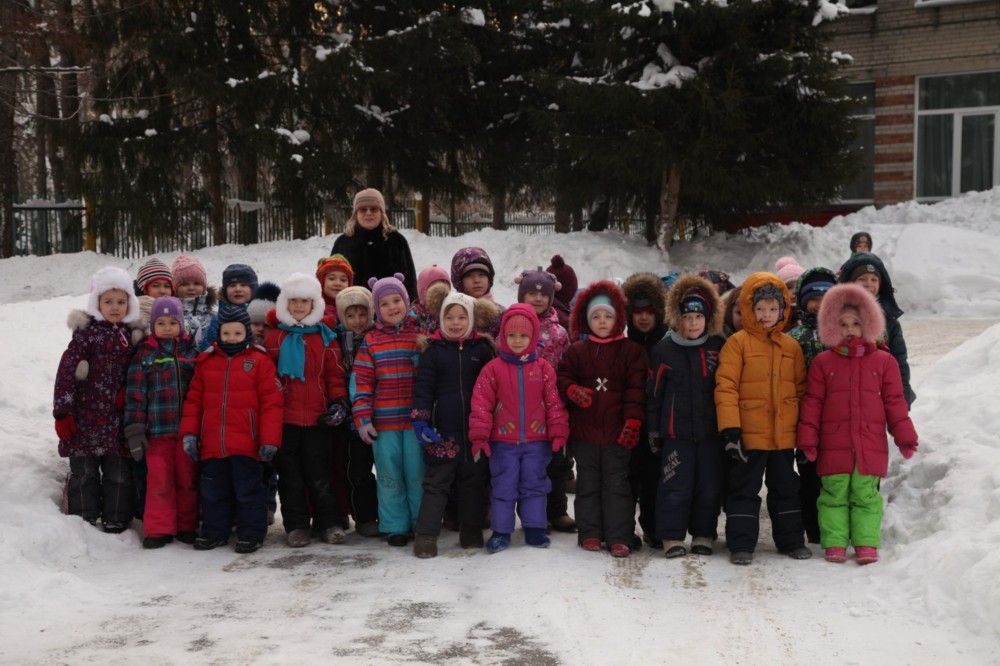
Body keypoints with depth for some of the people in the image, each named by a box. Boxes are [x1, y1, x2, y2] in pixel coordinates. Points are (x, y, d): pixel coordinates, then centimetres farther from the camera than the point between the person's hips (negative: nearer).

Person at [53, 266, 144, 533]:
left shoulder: (133, 335, 8)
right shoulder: (87, 333, -5)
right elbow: (67, 371, -9)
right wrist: (62, 412, -12)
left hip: (118, 419, 3)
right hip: (86, 418, -3)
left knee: (119, 473, 7)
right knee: (84, 472, 3)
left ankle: (116, 521, 18)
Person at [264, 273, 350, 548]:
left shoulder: (325, 335, 5)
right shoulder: (274, 335, 6)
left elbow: (335, 373, 5)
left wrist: (339, 401, -6)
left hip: (318, 418, -1)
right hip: (284, 417, 1)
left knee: (320, 475, 4)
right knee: (290, 476, 7)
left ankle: (330, 524, 15)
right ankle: (296, 526, 16)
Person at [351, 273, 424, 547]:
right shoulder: (371, 341, 3)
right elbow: (362, 382, 2)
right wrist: (363, 418, -4)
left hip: (416, 419, -1)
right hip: (384, 421, 1)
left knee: (417, 473, 4)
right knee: (389, 475, 6)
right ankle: (395, 527, 16)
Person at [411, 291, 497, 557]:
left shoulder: (482, 348, 5)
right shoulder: (433, 349, 1)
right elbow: (423, 386, -1)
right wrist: (420, 419, -10)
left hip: (476, 429, 2)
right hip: (443, 430, -2)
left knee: (474, 480, 11)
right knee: (436, 481, 0)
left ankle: (472, 531, 22)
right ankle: (426, 535, 1)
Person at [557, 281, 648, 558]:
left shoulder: (631, 351, 0)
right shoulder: (576, 351, 5)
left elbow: (636, 388, -5)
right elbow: (562, 378, 7)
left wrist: (633, 421, -12)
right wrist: (573, 390, -15)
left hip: (617, 431, -2)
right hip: (584, 431, 2)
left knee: (617, 484, 2)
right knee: (588, 483, 10)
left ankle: (619, 538, 5)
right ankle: (590, 533, 19)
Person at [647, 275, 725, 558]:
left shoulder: (719, 348, 5)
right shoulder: (663, 350, 0)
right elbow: (653, 392, 4)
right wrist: (653, 430, 3)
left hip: (711, 430, 2)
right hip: (676, 431, -2)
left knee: (710, 486, 7)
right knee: (675, 486, -2)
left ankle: (703, 535, 20)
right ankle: (672, 537, 7)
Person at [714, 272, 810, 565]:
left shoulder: (791, 346, 8)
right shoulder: (737, 343, -7)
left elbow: (801, 389, 14)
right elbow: (725, 387, -11)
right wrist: (730, 429, -16)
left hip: (784, 435, 4)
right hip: (749, 434, -4)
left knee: (785, 487, 15)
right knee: (744, 488, 4)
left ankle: (791, 540, 27)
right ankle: (741, 544, 11)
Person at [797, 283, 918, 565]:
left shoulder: (883, 361, 7)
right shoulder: (823, 362, 6)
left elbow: (894, 401, 9)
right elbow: (812, 402, 5)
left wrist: (905, 436, 4)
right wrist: (808, 439, 1)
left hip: (871, 445, 0)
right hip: (833, 446, 0)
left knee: (865, 495, 3)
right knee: (834, 495, 3)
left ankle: (866, 544, 10)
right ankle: (834, 543, 10)